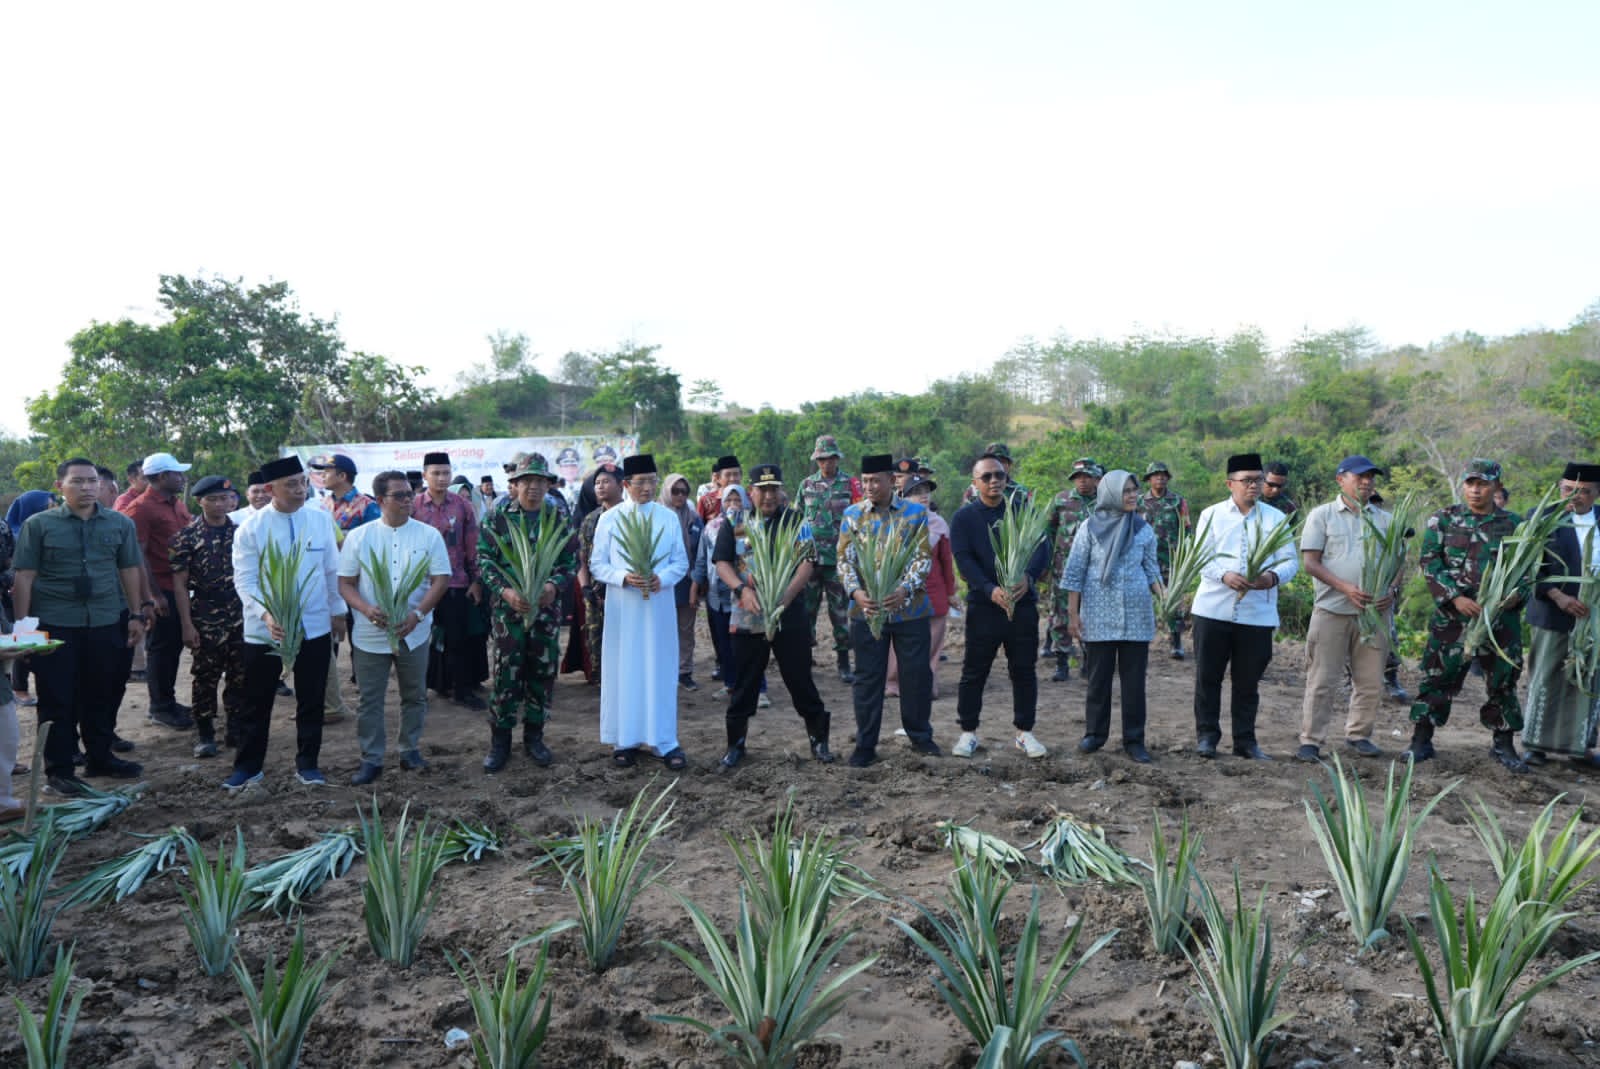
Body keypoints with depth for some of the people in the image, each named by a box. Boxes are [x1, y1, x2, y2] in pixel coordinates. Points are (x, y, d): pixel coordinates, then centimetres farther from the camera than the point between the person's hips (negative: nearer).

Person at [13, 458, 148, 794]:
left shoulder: (120, 523, 5)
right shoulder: (38, 524, -3)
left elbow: (130, 571, 9)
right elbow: (24, 577, -4)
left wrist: (136, 615, 6)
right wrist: (22, 625, -8)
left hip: (108, 623, 3)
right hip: (54, 625, -3)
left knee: (103, 695, 13)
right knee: (58, 700, 4)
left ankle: (100, 757, 30)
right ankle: (58, 770, 15)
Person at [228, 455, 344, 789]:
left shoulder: (321, 520, 0)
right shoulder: (251, 529, -7)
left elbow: (332, 570, 9)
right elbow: (244, 580, -10)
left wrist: (338, 611, 12)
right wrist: (265, 614, -25)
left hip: (315, 627, 2)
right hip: (264, 630, -2)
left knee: (311, 700, 11)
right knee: (258, 702, 10)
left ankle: (307, 764, 26)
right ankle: (247, 767, 26)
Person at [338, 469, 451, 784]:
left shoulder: (428, 535, -2)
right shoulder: (358, 537, -1)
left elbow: (441, 580, -4)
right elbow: (345, 583, 0)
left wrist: (417, 614, -17)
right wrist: (366, 609, -19)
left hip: (414, 634, 1)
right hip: (369, 634, 0)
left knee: (414, 696, 12)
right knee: (369, 700, 5)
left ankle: (410, 751, 28)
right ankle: (371, 759, 16)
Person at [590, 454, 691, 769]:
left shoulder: (669, 517, 5)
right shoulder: (610, 519, 1)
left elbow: (681, 562, 7)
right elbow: (597, 565, 1)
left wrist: (662, 578, -13)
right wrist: (623, 577, -17)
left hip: (659, 605, 1)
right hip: (622, 606, -1)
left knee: (661, 671, 3)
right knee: (623, 671, 3)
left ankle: (665, 742, 9)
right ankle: (625, 740, 14)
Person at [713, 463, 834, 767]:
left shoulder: (795, 521, 2)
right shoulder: (734, 523, 6)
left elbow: (807, 562, -6)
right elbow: (722, 562, 2)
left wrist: (785, 598, -21)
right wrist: (742, 589, -17)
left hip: (790, 616, -1)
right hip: (747, 617, 1)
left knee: (800, 679, 4)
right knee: (743, 684, 8)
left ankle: (818, 739, 18)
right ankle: (736, 744, 20)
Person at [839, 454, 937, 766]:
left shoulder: (915, 513, 0)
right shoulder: (852, 515, 3)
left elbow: (924, 558, -4)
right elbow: (845, 559, 1)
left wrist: (905, 590, -20)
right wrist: (856, 592, -17)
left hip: (909, 609, 0)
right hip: (866, 609, 1)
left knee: (916, 674, 7)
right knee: (867, 678, 5)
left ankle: (920, 736, 25)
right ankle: (865, 744, 14)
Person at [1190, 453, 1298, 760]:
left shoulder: (1275, 518, 9)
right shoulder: (1211, 515, 6)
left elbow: (1290, 561, 4)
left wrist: (1273, 577, -19)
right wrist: (1225, 576, -22)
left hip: (1258, 614, 1)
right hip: (1213, 609, -1)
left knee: (1248, 682, 7)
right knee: (1208, 676, 3)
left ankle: (1245, 740, 19)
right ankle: (1207, 736, 15)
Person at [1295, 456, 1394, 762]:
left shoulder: (1385, 519, 13)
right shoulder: (1322, 515, 2)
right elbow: (1310, 562, -5)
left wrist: (1392, 593, -5)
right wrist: (1346, 588, -17)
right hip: (1332, 610, -4)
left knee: (1371, 682, 9)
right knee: (1322, 681, -3)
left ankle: (1358, 735, 24)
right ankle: (1310, 741, 3)